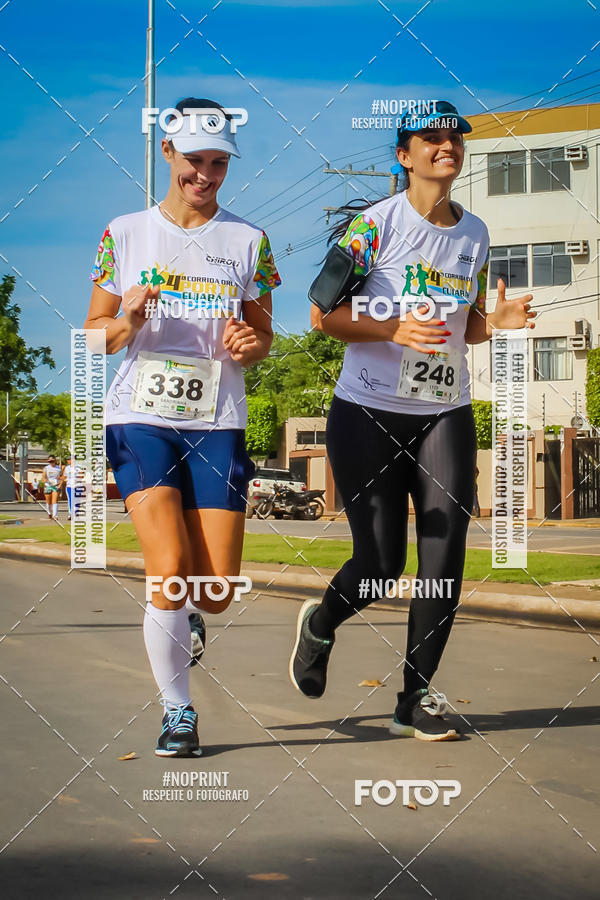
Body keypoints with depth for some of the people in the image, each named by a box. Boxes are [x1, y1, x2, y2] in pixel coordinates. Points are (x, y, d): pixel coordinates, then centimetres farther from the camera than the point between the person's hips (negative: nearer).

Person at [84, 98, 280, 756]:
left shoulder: (247, 240, 7)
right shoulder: (125, 233, 6)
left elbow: (262, 333, 14)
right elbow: (93, 334, 9)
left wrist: (249, 344, -10)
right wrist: (128, 322, -13)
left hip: (217, 424, 1)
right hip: (141, 419, -1)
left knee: (217, 592, -4)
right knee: (170, 570, -17)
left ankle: (184, 617, 35)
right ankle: (177, 712, 4)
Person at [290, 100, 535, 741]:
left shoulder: (475, 234, 9)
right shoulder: (376, 224, -8)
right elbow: (323, 314, -9)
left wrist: (495, 321, -4)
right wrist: (395, 330, -24)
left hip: (446, 416, 5)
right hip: (369, 415, -4)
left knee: (445, 562, -5)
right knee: (380, 564, -4)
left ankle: (415, 698, 9)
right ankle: (320, 623, 30)